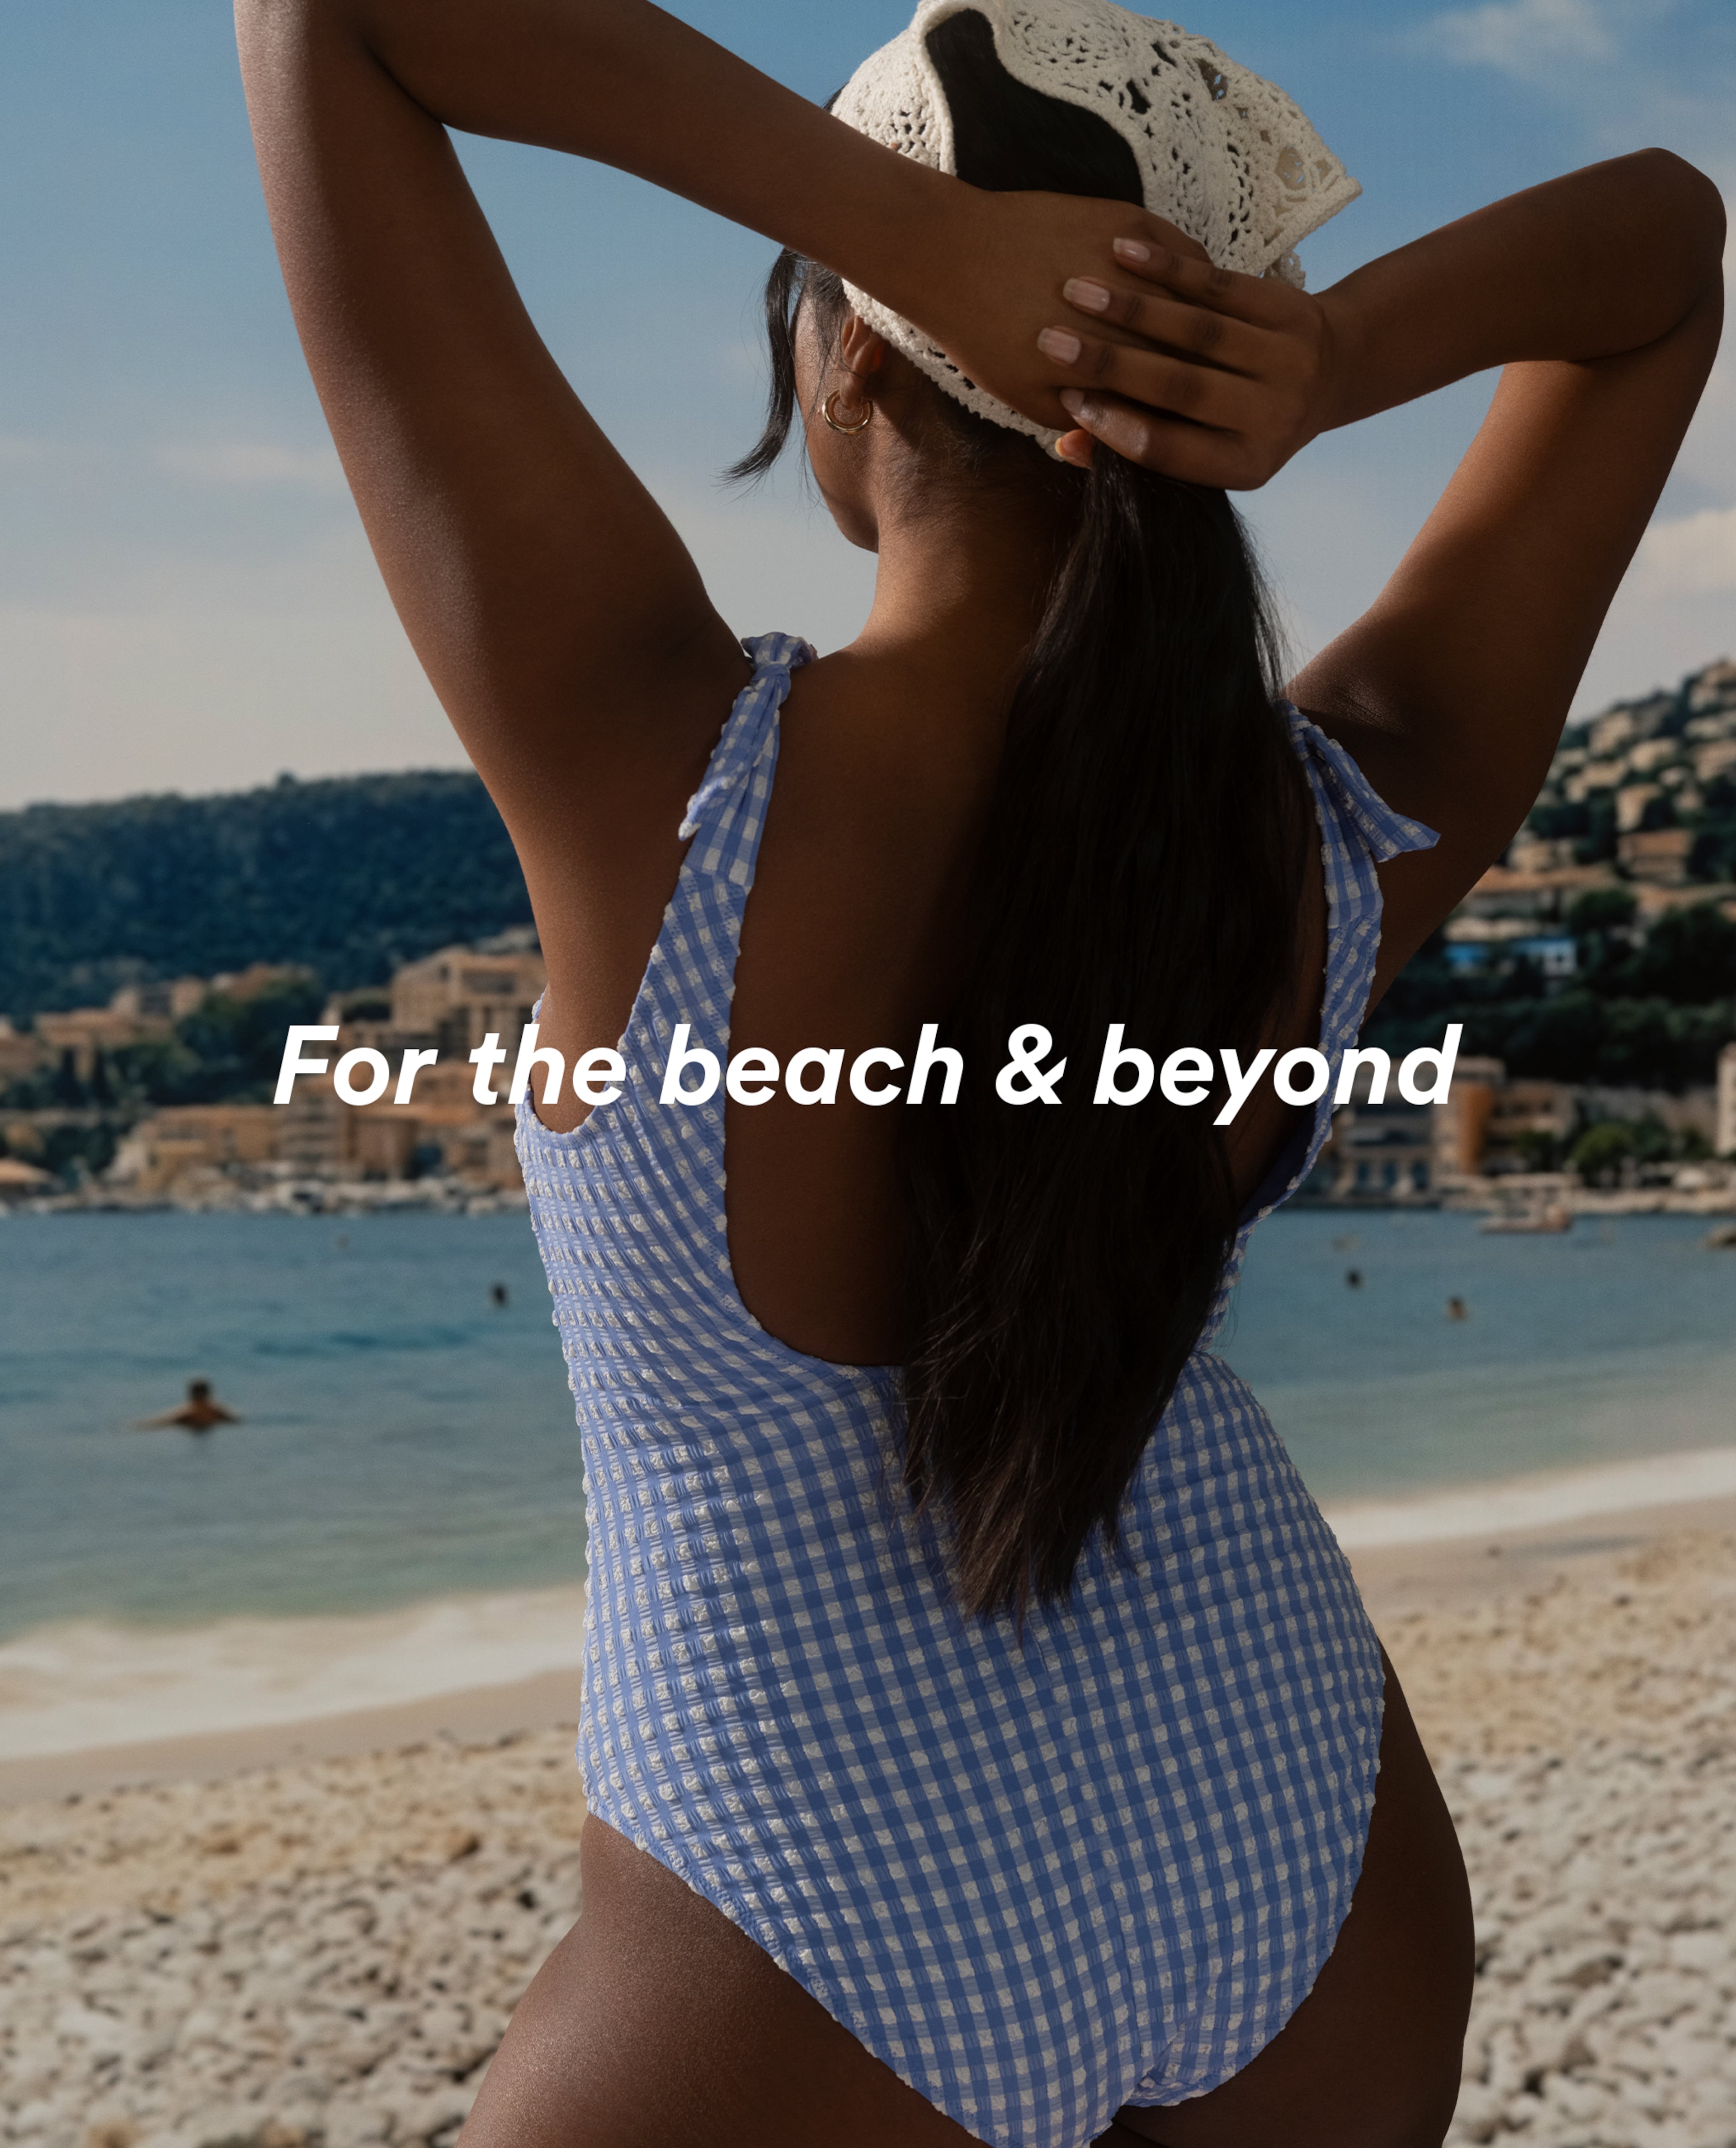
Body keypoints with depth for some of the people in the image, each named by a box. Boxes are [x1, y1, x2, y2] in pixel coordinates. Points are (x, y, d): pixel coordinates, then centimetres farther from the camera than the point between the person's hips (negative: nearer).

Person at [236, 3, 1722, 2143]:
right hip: (1297, 1832, 4)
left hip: (827, 1940, -3)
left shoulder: (660, 762, -25)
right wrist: (1324, 361, -20)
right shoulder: (1354, 832, -14)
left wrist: (902, 214, -29)